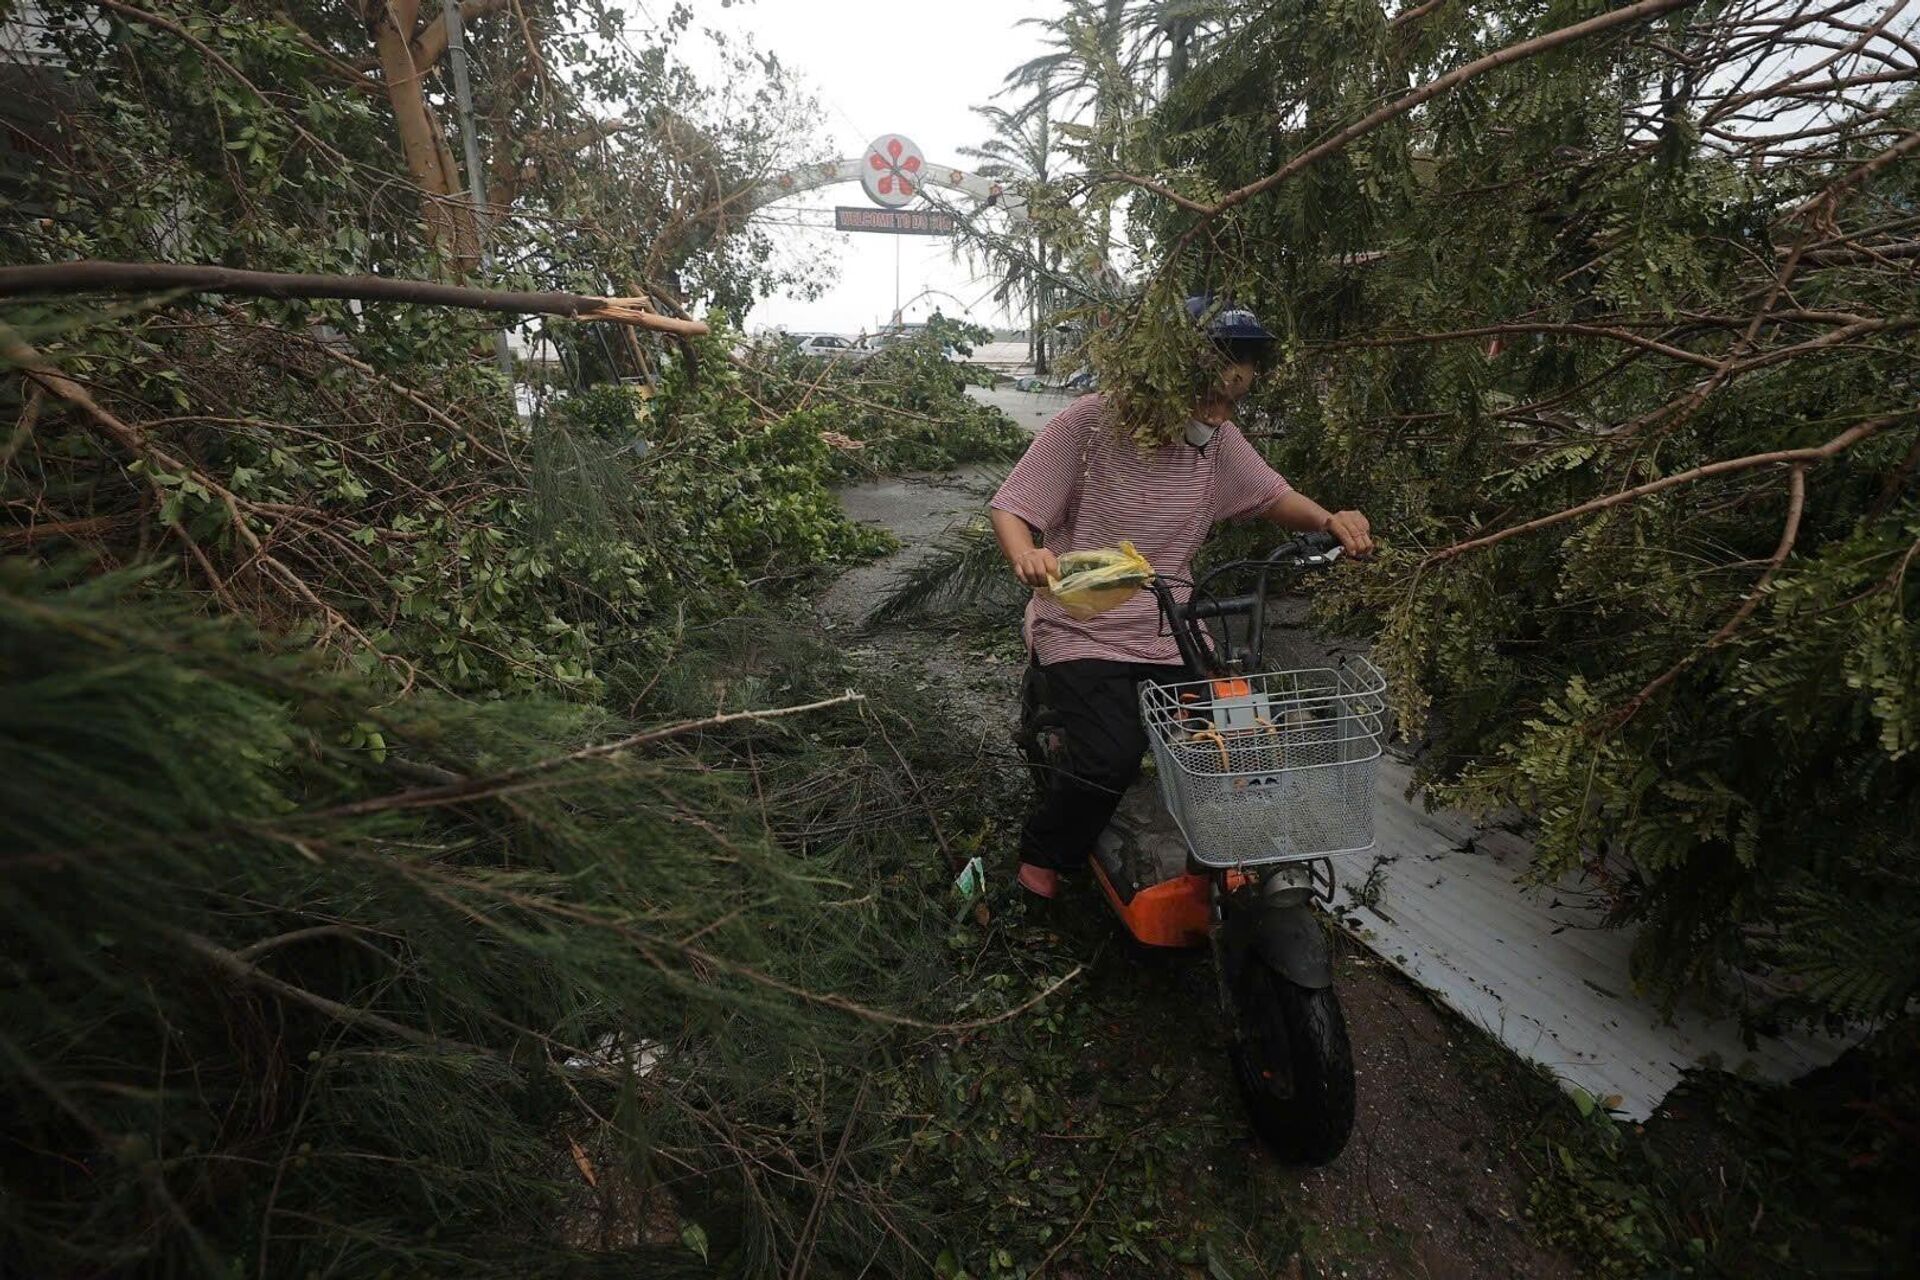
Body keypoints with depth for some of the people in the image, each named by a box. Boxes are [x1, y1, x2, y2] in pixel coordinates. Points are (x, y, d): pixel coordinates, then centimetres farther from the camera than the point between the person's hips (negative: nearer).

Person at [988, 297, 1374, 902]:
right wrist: (1027, 557, -35)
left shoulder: (1217, 437, 3)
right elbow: (1009, 510, -12)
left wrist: (1330, 520, -7)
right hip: (1082, 635, -5)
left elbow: (1273, 497, 14)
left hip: (1171, 637, 5)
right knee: (1110, 758, -22)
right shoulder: (1089, 423, -13)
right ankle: (1043, 856, 10)